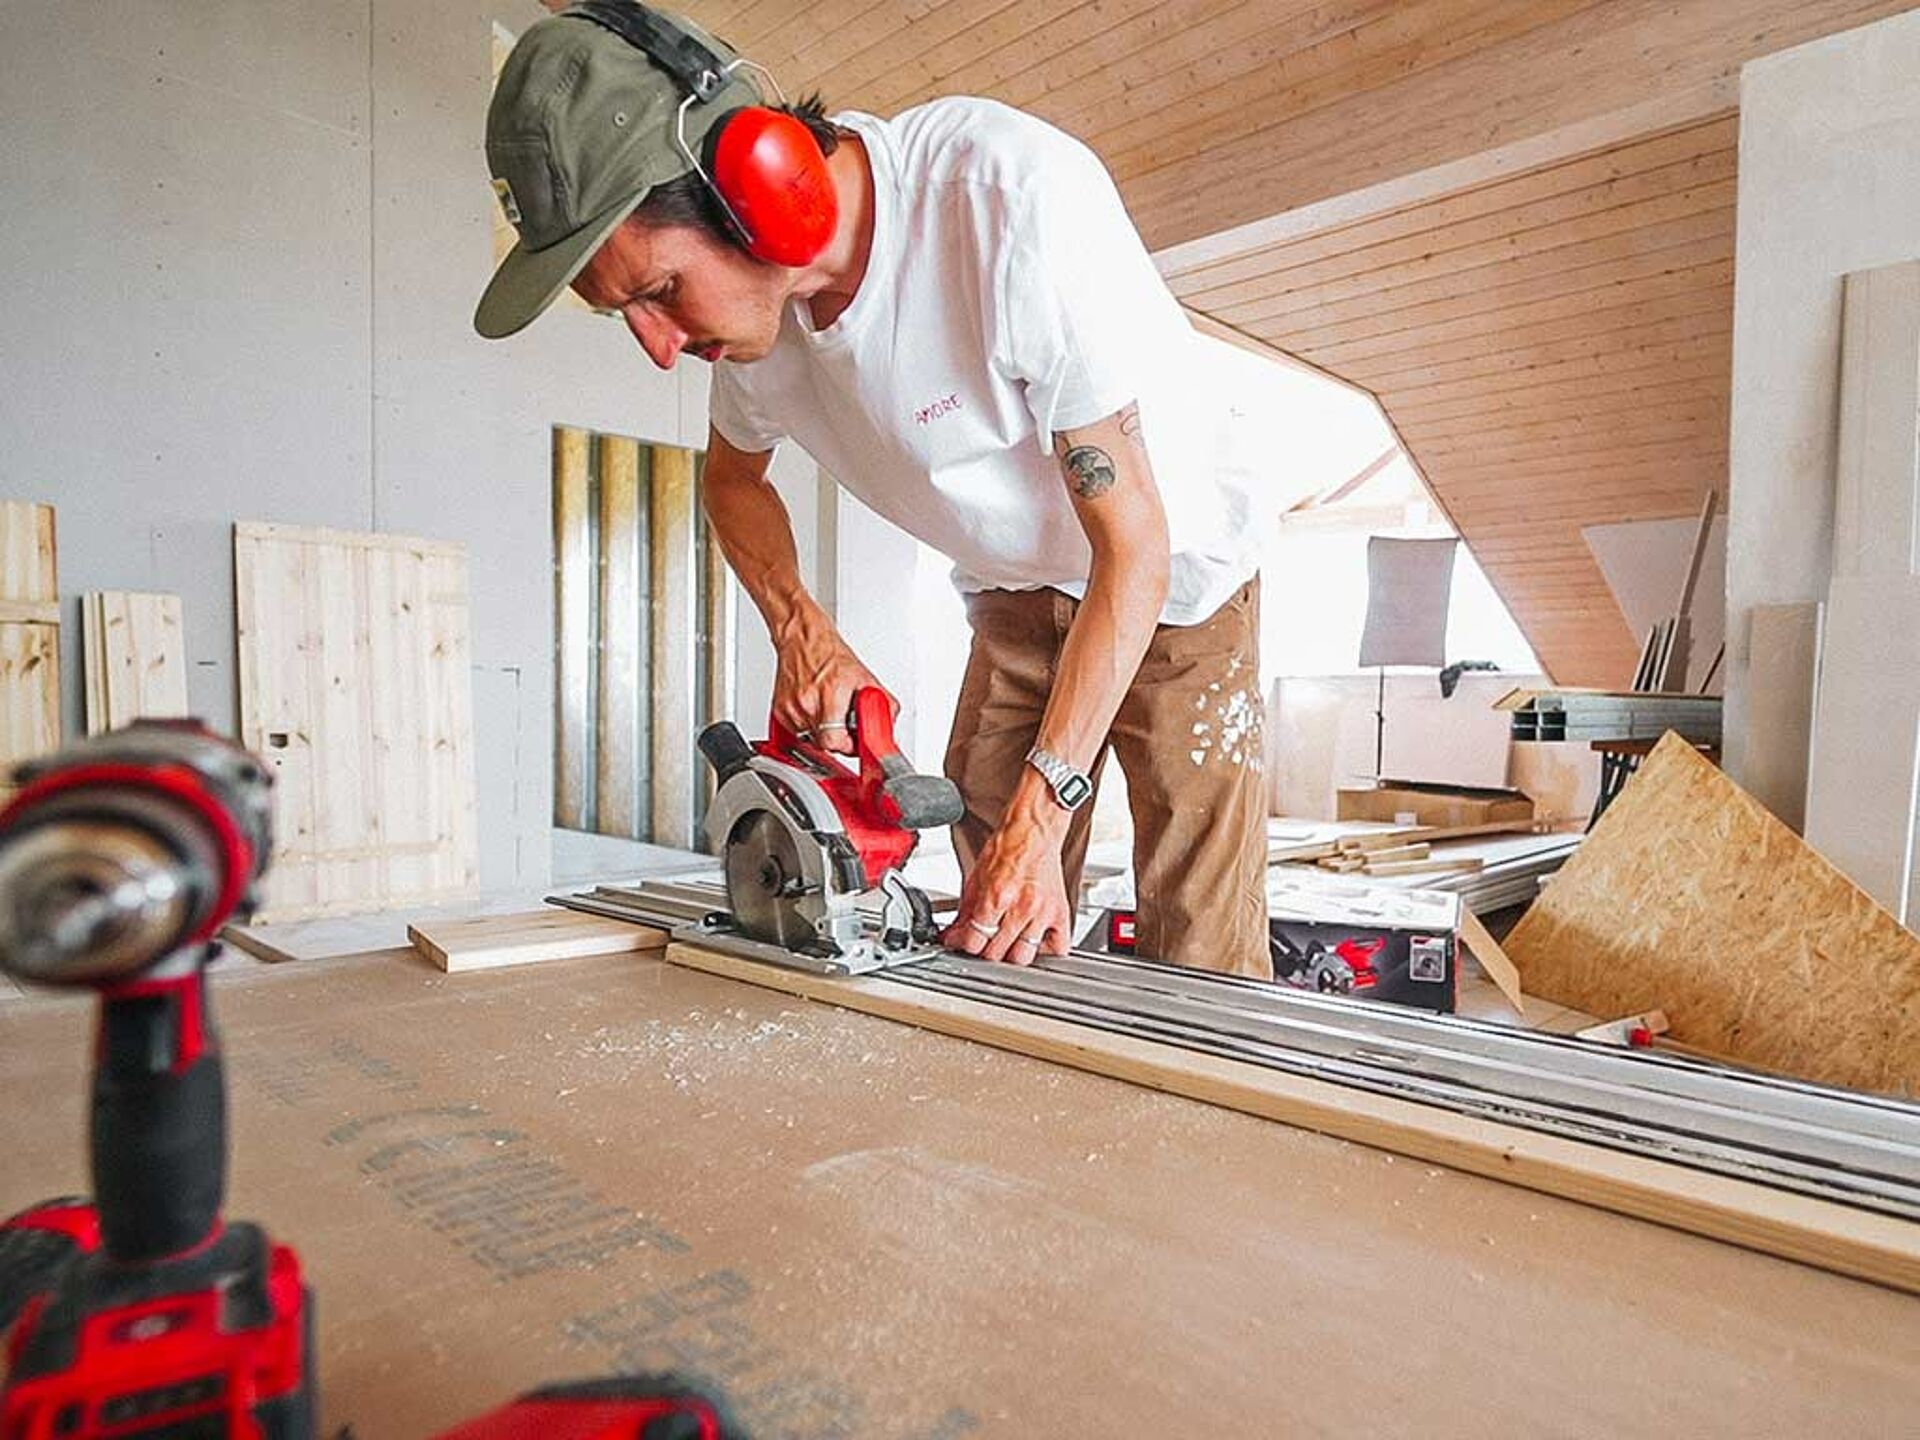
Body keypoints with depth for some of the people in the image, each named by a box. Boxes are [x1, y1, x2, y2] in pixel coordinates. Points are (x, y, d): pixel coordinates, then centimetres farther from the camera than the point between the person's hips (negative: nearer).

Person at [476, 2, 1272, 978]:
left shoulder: (1018, 199, -32)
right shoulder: (750, 295, -12)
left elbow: (1135, 548, -27)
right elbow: (732, 473, 10)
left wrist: (1040, 816, -28)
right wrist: (802, 633, -10)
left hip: (1172, 579, -4)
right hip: (1015, 595, 5)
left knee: (1199, 964, -9)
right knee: (993, 946, 2)